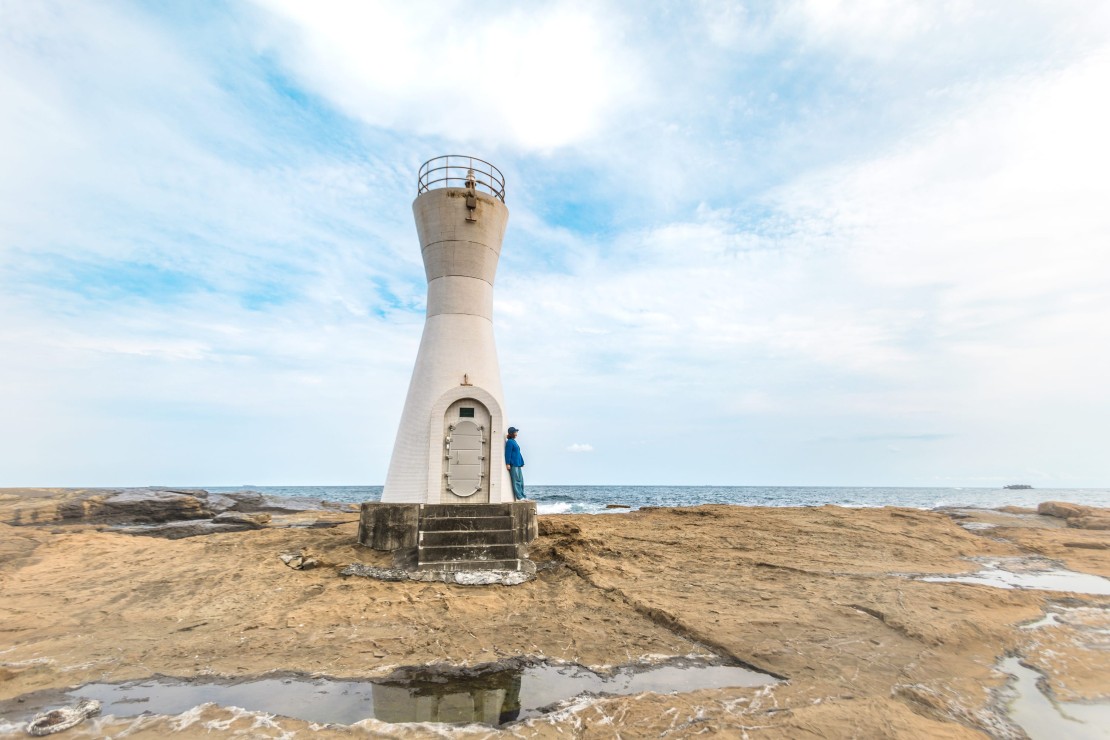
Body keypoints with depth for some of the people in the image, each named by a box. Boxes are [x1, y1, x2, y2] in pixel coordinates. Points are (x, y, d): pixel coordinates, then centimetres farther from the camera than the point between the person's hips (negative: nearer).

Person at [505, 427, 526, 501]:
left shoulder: (513, 441, 18)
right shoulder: (509, 442, -8)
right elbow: (508, 453, -13)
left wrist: (521, 463, 21)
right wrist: (507, 464, -18)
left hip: (518, 464, 9)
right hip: (513, 465, -9)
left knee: (521, 481, 10)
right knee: (516, 481, -7)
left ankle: (522, 496, 14)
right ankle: (519, 497, -4)